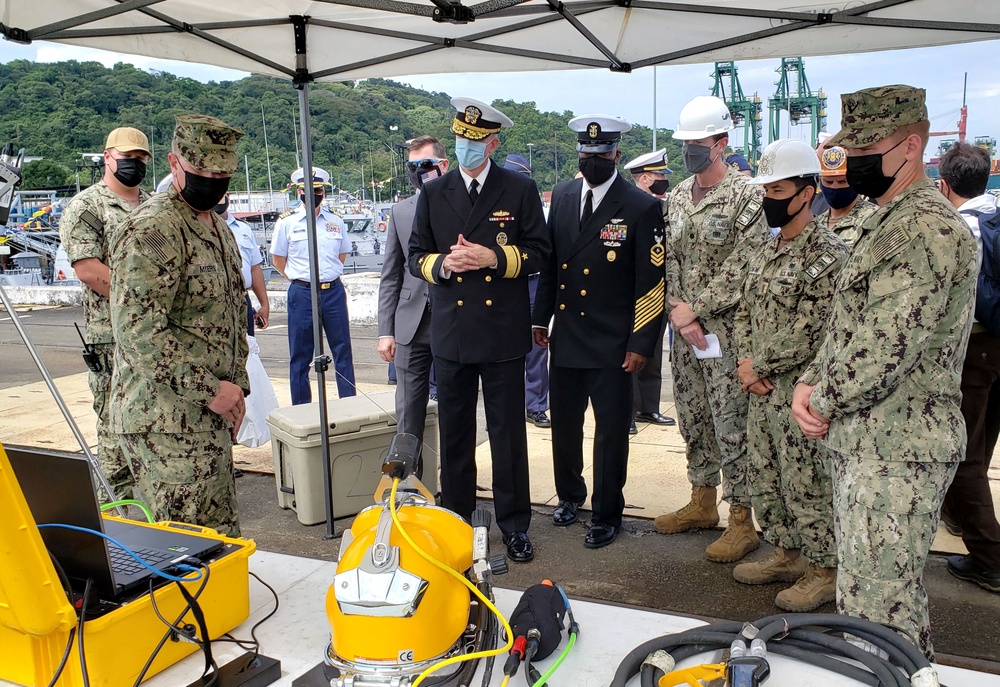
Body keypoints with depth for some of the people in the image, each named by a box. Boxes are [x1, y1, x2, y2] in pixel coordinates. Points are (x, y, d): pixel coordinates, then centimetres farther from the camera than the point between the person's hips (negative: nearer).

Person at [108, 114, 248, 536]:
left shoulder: (217, 227, 15)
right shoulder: (152, 230, -16)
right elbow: (138, 329, -24)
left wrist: (236, 385, 15)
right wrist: (209, 389, -21)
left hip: (209, 415, 9)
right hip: (167, 422, -9)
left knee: (223, 537, 17)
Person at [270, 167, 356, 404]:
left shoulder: (336, 222, 7)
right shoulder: (287, 222, -1)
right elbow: (278, 260, 5)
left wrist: (329, 276, 11)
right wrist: (301, 279, 4)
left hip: (334, 291, 3)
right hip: (302, 293, -2)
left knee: (343, 351, 7)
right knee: (300, 356, 6)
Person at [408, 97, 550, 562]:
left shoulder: (520, 190, 1)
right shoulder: (433, 194, 8)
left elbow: (538, 252, 0)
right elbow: (416, 258, 9)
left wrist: (493, 258, -16)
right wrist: (444, 263, -13)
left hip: (503, 332, -2)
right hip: (451, 332, 2)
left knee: (508, 431, 5)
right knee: (454, 431, 12)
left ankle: (514, 522, 19)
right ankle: (455, 516, 27)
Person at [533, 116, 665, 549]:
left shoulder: (642, 208, -9)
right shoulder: (562, 196, 7)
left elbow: (652, 281, -10)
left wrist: (641, 345, -12)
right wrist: (540, 318, 10)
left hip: (613, 345, -4)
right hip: (566, 338, 5)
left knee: (611, 432, 6)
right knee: (564, 425, 15)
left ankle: (607, 515, 23)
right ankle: (569, 495, 38)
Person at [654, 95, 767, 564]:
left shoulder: (747, 195, -9)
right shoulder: (677, 196, 11)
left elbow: (741, 269, -15)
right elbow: (673, 259, 10)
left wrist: (694, 309, -14)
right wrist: (679, 314, -4)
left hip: (727, 328, -7)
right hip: (684, 329, 7)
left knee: (732, 426, -3)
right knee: (692, 419, 15)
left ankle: (741, 521, 10)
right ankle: (702, 503, 30)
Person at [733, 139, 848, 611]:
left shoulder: (829, 255, -15)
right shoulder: (766, 252, 12)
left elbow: (812, 332, -21)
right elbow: (745, 311, 14)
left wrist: (759, 365, -13)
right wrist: (746, 362, -2)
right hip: (762, 389, 9)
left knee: (807, 484, 3)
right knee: (764, 479, 17)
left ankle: (825, 569, 21)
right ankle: (785, 553, 35)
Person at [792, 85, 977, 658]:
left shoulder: (928, 230, -19)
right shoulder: (886, 223, 16)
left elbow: (884, 348, -25)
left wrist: (825, 402, -10)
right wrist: (811, 384, 2)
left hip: (897, 451, -10)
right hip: (864, 440, 10)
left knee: (877, 605, -3)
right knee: (879, 588, 22)